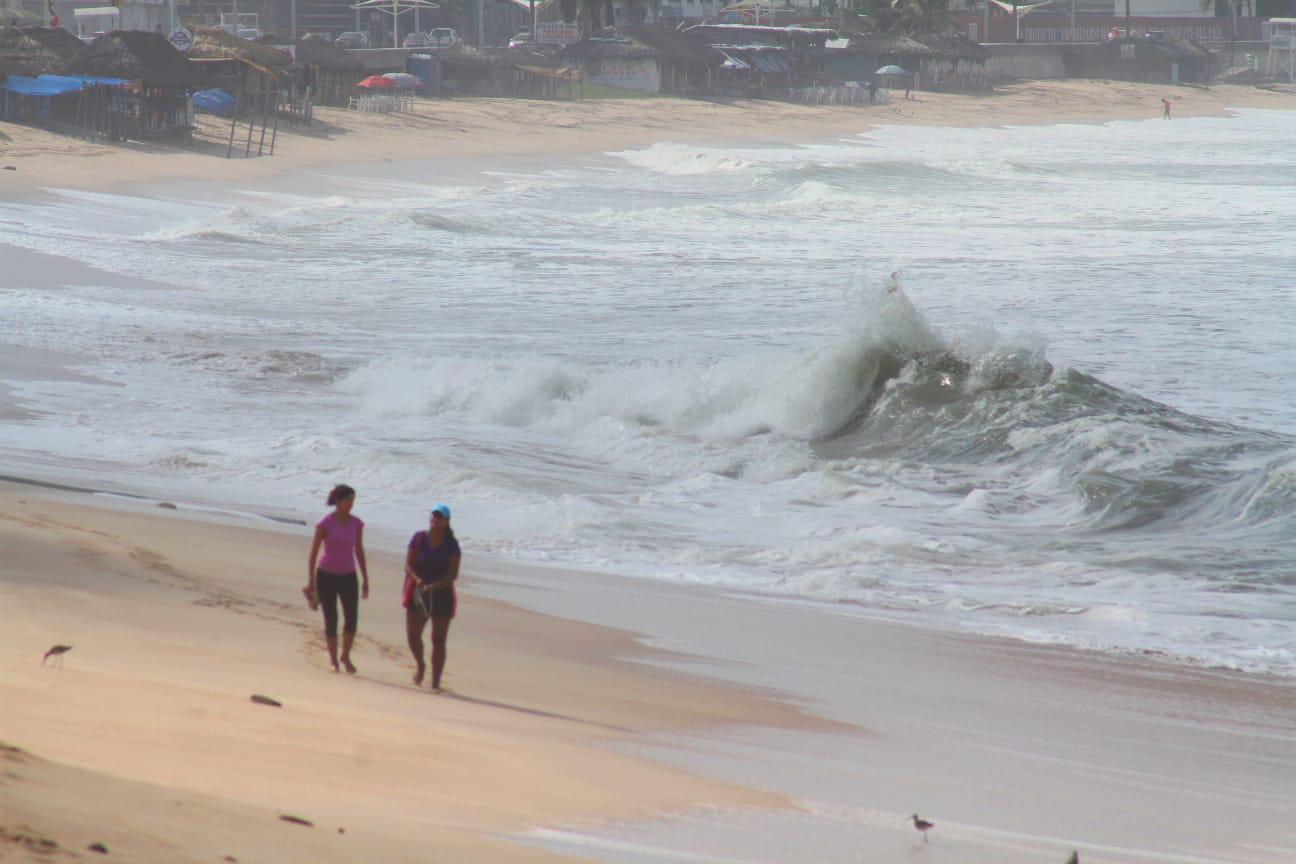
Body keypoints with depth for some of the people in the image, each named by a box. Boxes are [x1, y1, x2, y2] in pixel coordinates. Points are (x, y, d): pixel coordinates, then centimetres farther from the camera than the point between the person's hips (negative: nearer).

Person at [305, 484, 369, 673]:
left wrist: (366, 581, 7)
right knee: (331, 620, 1)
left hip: (348, 577, 3)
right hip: (326, 575, -3)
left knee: (352, 618, -10)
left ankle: (345, 656, 12)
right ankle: (333, 660, 19)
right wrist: (310, 583, -10)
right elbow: (313, 553, -9)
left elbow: (359, 552, 6)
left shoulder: (356, 523, -2)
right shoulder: (324, 523, -14)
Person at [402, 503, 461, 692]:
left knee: (439, 640, 0)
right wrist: (417, 580, -24)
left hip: (442, 595, -1)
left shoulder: (451, 545, -5)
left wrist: (434, 586, -25)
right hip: (418, 593, 1)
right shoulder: (418, 538, -2)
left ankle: (436, 682, 7)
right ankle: (421, 666, 23)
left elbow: (453, 574, -10)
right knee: (412, 634, -7)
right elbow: (408, 565, -3)